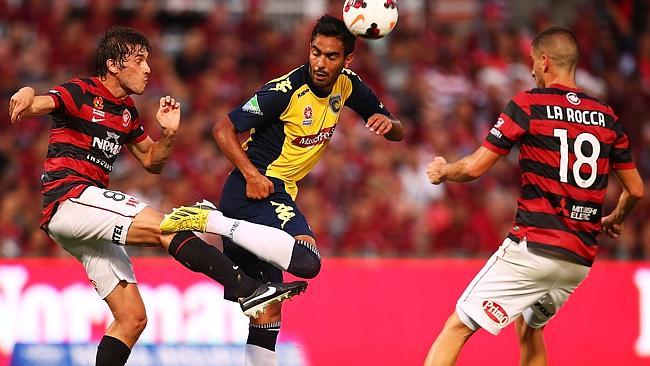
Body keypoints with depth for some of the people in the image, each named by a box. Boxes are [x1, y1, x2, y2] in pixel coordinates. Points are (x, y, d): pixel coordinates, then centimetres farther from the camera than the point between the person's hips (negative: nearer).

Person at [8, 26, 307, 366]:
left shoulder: (126, 111, 19)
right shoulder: (81, 92, -6)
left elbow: (152, 162, 27)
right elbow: (37, 105, -24)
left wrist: (168, 132, 7)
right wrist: (26, 95, -49)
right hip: (69, 197, -10)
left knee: (132, 318, 5)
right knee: (167, 226, -25)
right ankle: (246, 289, -33)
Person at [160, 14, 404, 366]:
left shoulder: (346, 85, 5)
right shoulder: (287, 90, -16)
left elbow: (395, 132, 14)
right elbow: (224, 129, -13)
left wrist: (387, 123, -10)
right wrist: (251, 174, -25)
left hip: (277, 193, 8)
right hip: (257, 188, -8)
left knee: (267, 308, 9)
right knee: (307, 260, -32)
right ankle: (210, 221, -27)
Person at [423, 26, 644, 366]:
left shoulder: (528, 105, -5)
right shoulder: (606, 118, 10)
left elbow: (474, 168, -5)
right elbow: (636, 189, 16)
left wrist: (441, 171, 16)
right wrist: (614, 220, 37)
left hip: (533, 248, -6)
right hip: (580, 261, 6)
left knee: (457, 328, -5)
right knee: (529, 328, 28)